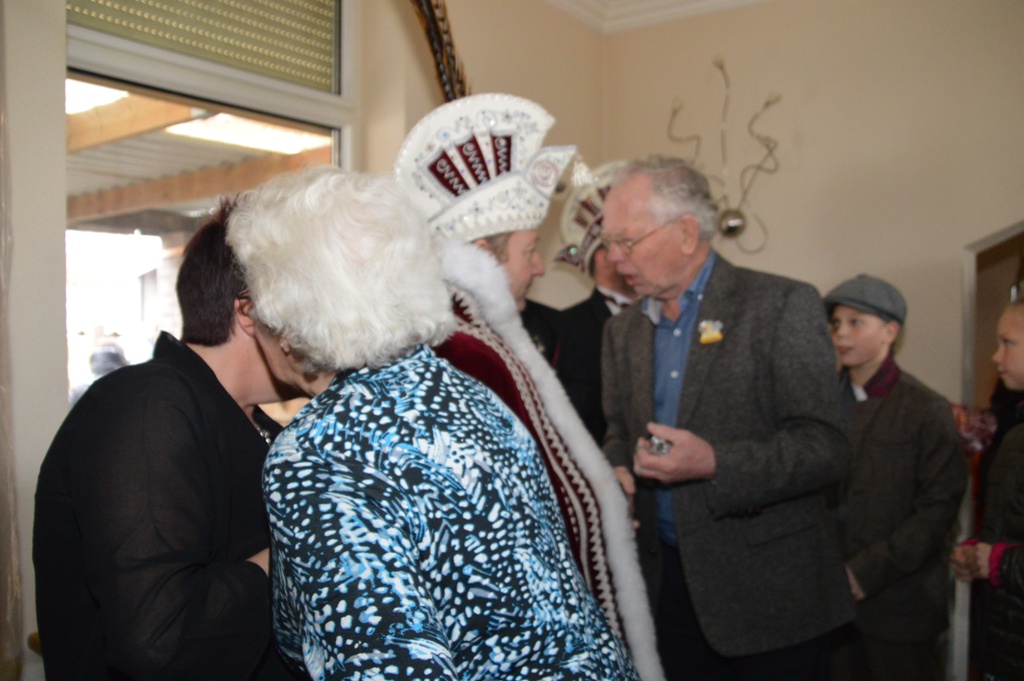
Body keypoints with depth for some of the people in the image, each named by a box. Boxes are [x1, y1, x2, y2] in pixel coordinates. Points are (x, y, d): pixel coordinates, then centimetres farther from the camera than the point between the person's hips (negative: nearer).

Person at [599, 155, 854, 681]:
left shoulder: (782, 307, -10)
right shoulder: (623, 330, 8)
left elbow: (826, 447, -15)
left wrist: (714, 464, -28)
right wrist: (616, 470, -5)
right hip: (667, 584, 5)